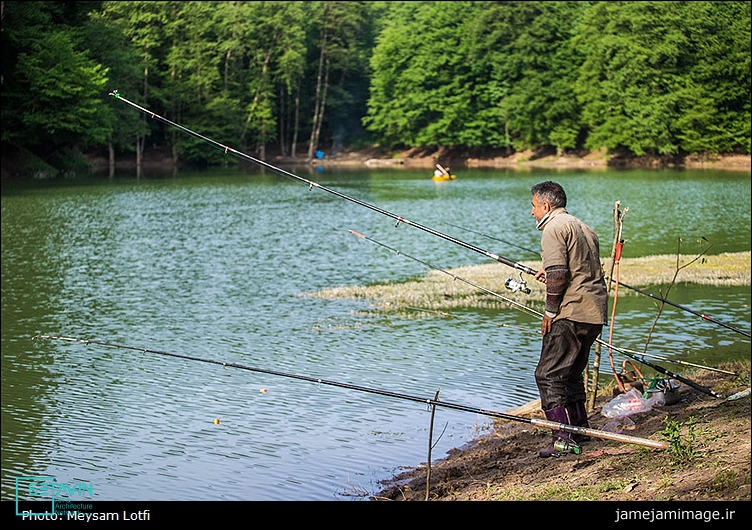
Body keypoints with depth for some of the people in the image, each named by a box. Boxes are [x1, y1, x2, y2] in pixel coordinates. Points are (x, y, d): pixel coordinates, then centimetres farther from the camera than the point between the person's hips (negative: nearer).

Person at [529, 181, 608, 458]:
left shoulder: (554, 227, -8)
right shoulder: (583, 227, 21)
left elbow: (558, 273, -18)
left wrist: (550, 310, -12)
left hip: (571, 313, -10)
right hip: (595, 313, 10)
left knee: (549, 375, -9)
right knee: (572, 372, 22)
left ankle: (565, 440, -15)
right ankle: (579, 429, 28)